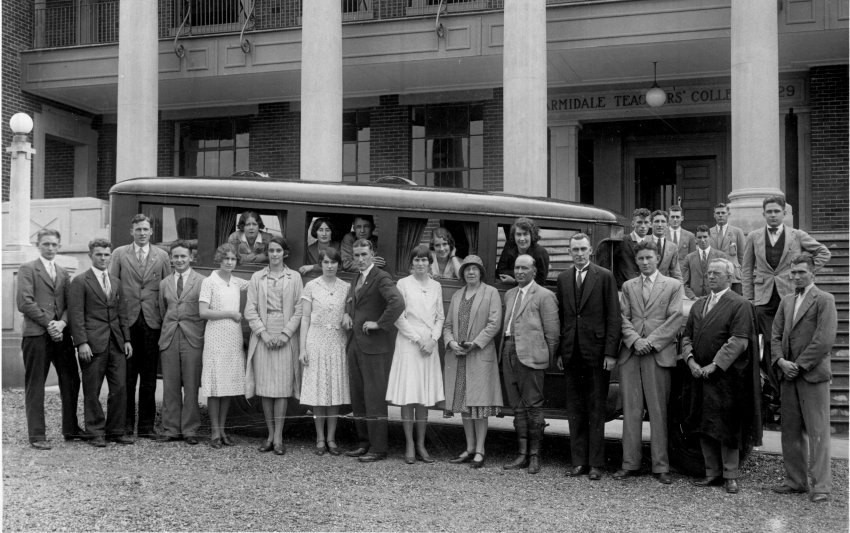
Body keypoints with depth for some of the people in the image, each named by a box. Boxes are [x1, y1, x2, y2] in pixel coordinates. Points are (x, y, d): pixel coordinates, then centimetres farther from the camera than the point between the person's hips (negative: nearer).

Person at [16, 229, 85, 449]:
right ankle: (37, 435, 4)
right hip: (36, 333, -5)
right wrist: (48, 323, -12)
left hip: (61, 333, 5)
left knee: (71, 381, 6)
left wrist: (61, 323, -7)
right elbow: (24, 302, -8)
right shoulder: (27, 269, 2)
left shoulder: (63, 273, 18)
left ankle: (70, 429, 18)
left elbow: (70, 304, 12)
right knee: (35, 385, -1)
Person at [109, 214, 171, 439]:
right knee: (126, 377, 2)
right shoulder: (119, 254, 7)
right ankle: (126, 424, 11)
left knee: (149, 378, 4)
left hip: (152, 321, 1)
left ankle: (147, 426, 11)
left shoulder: (162, 255, 10)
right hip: (126, 321, -1)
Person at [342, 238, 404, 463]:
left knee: (374, 397, -5)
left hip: (375, 345, -9)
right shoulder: (357, 280, 16)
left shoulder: (381, 278, -12)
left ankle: (378, 448, 1)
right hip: (355, 345, 9)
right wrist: (347, 313, 15)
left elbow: (398, 303, -27)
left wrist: (380, 324, -19)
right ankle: (363, 442, 22)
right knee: (357, 396, 12)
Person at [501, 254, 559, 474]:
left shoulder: (544, 296, -4)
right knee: (517, 407, 10)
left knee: (533, 406, -1)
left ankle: (534, 456, 8)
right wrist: (504, 350, 12)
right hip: (509, 352, 7)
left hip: (530, 355, -7)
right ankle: (522, 454, 17)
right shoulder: (509, 294, 18)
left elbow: (552, 332, -5)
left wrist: (547, 358, -4)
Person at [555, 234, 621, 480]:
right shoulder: (563, 278, 11)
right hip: (571, 354, 4)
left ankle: (596, 464, 9)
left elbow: (613, 317, -5)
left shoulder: (605, 277, -2)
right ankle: (579, 462, 16)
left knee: (596, 411, 2)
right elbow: (560, 316, 11)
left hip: (596, 353, -4)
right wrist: (559, 351, 5)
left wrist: (610, 353, -11)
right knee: (575, 411, 9)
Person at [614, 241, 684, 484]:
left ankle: (661, 467, 6)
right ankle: (630, 463, 9)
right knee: (631, 410, 3)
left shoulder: (673, 286, 8)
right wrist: (635, 339, -9)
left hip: (659, 354, -2)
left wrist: (650, 341, -10)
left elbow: (675, 319, -1)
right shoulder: (628, 286, 16)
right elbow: (622, 317, 8)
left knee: (659, 411, -1)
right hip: (630, 354, 3)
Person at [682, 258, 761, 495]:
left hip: (727, 376, -6)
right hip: (700, 375, 6)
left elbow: (738, 341, -14)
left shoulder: (740, 305, -6)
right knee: (704, 426, 9)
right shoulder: (698, 305, 15)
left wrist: (714, 365, -18)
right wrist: (690, 360, -6)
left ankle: (730, 476, 12)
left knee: (727, 427, 1)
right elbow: (687, 336, 12)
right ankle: (713, 473, 19)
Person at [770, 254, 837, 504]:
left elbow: (824, 339, -13)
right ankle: (795, 480, 17)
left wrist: (799, 365, -13)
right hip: (789, 374, 6)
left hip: (813, 374, -6)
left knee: (817, 431, -4)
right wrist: (781, 361, -3)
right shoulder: (786, 301, 16)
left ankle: (821, 485, 1)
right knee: (791, 431, 9)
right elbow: (776, 334, 14)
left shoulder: (824, 300, -4)